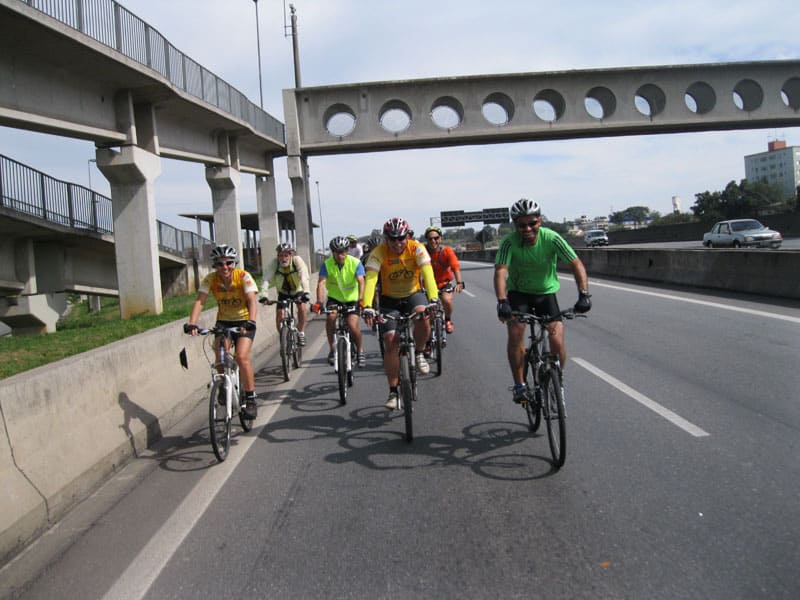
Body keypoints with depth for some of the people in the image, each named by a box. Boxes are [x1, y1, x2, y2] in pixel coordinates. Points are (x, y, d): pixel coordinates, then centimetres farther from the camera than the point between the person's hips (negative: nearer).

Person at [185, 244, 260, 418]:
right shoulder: (210, 279, -12)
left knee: (241, 357, -20)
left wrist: (251, 321, -46)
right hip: (223, 322, 3)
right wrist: (191, 324, -37)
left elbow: (252, 301, -29)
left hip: (243, 322, -3)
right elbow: (199, 301, -21)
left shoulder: (244, 276, -19)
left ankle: (250, 399, -7)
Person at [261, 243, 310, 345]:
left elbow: (304, 277, -40)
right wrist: (263, 295, -51)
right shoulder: (274, 263, -24)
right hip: (283, 292, 1)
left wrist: (306, 292, -57)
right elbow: (267, 278, -35)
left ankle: (301, 333, -6)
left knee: (302, 306, -25)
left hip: (298, 290, -1)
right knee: (279, 314, -16)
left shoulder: (297, 260, -28)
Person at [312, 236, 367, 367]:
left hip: (352, 299, -1)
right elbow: (321, 283, -25)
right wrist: (319, 302, -41)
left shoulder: (355, 263, -18)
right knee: (331, 317, -28)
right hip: (334, 297, 1)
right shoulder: (327, 264, -15)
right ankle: (332, 349, -9)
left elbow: (361, 282, -28)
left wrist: (361, 300, -44)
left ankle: (361, 351, 7)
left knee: (352, 325, -20)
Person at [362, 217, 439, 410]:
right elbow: (370, 280, -32)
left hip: (414, 294, 0)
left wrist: (433, 300, -47)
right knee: (391, 342, -11)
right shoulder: (379, 253, -21)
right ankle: (393, 392, 0)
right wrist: (367, 307, -47)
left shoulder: (417, 248, -20)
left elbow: (428, 274, -31)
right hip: (390, 299, 0)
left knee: (423, 317, -33)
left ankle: (418, 353, -3)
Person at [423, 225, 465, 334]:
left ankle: (448, 320, 8)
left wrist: (459, 283, -45)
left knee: (447, 300, -25)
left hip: (445, 281, -1)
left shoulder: (447, 250, -20)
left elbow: (455, 267, -30)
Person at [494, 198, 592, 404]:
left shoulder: (551, 238, -21)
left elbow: (576, 264, -27)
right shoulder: (510, 242, -21)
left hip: (546, 293, 0)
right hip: (518, 293, 0)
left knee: (557, 340, -15)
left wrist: (584, 294, -41)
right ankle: (519, 385, -5)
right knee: (515, 333, -23)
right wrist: (502, 301, -48)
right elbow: (500, 271, -32)